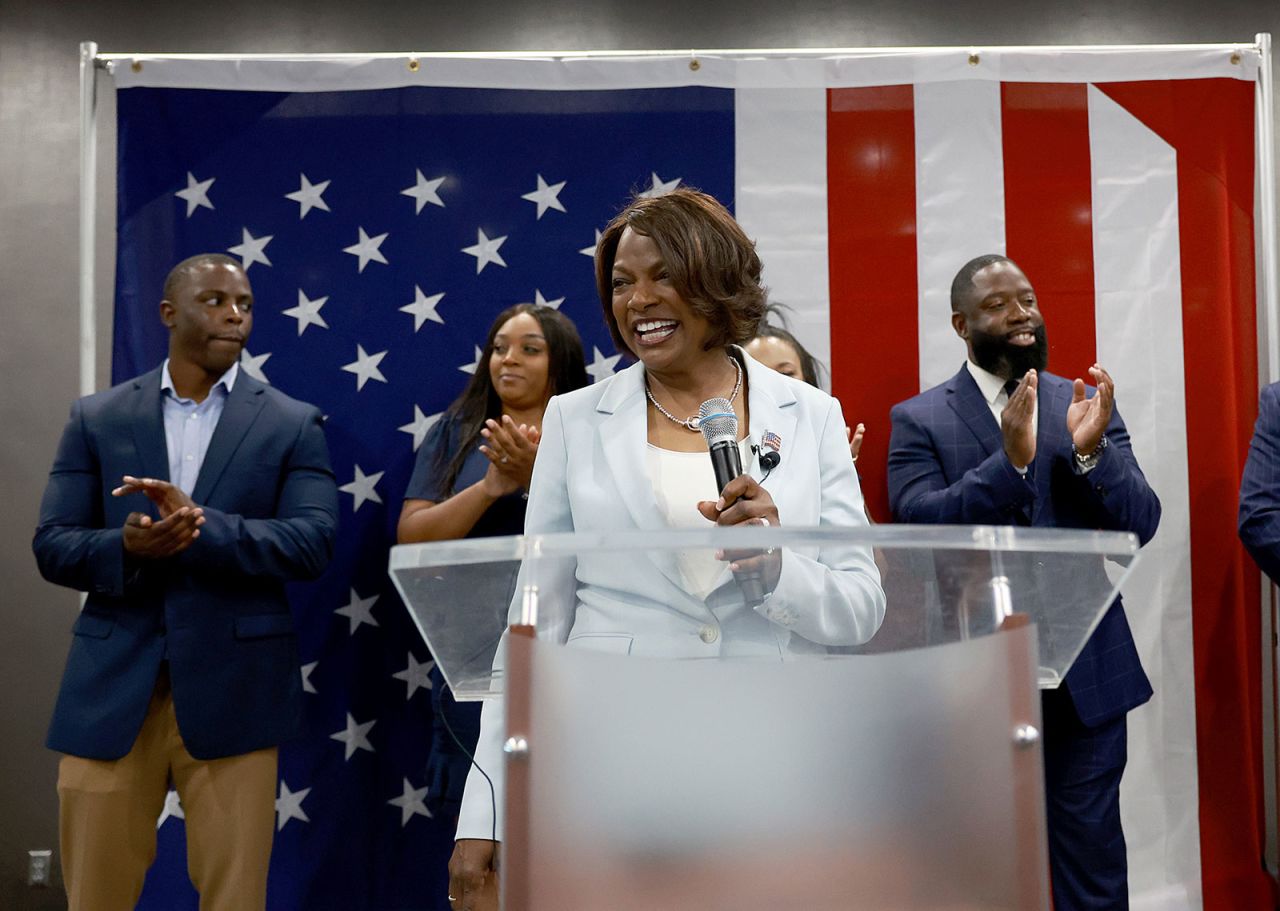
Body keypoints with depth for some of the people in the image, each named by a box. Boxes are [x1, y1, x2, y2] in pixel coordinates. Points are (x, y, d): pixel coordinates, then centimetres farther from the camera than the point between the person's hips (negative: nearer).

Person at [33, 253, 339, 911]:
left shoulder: (294, 424, 4)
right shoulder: (96, 418, 9)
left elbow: (313, 542, -7)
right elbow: (52, 546, 3)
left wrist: (202, 523, -21)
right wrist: (127, 547, -18)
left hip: (233, 689, -1)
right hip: (112, 687, 2)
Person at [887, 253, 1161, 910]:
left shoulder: (1087, 404, 6)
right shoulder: (918, 419, -1)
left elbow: (1140, 526, -1)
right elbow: (918, 526, -15)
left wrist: (1090, 449, -18)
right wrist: (1010, 459, -25)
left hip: (1088, 675, 2)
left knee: (1092, 855, 10)